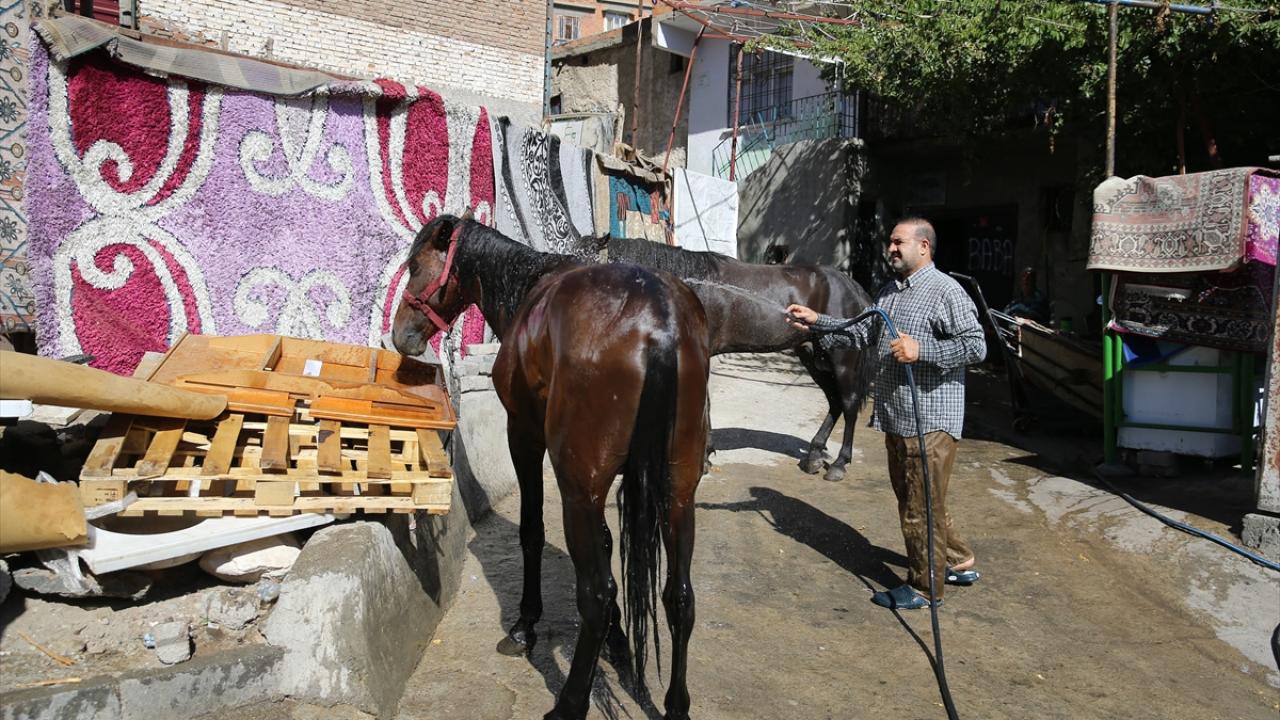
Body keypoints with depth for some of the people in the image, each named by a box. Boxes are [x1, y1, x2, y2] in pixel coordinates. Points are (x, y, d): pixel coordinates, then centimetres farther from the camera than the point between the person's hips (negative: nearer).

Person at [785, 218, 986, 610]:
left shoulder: (946, 291, -14)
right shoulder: (888, 291, 14)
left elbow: (976, 346, -17)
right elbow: (861, 333, 17)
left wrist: (920, 350, -24)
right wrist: (816, 322, 7)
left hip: (930, 421, -9)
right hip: (896, 417, 9)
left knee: (921, 507, 2)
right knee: (911, 500, 20)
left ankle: (924, 587, 18)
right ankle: (959, 563, 37)